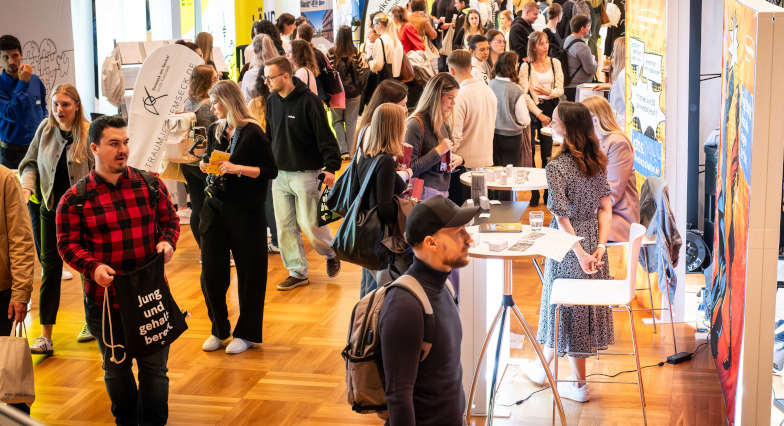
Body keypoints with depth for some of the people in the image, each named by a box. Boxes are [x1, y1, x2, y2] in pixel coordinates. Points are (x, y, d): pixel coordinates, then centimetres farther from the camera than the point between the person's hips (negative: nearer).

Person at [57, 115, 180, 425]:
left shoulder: (151, 184, 0)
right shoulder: (75, 199, -7)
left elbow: (170, 219, 10)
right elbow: (68, 244, -5)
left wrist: (167, 240, -11)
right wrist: (93, 267, -21)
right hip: (105, 298, -1)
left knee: (155, 366, 7)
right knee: (116, 368, 16)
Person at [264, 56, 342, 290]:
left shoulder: (309, 101, -15)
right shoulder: (272, 101, 6)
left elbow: (325, 136, -16)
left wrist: (330, 167, -25)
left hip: (306, 173, -6)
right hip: (279, 174, 6)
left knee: (309, 223, -2)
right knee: (285, 227, 6)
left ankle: (331, 253, 27)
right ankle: (297, 272, 17)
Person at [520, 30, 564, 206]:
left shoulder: (555, 63, 7)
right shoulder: (526, 66, -2)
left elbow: (560, 89, 6)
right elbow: (524, 94, -7)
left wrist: (549, 92, -16)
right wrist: (539, 114, -11)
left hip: (550, 109, 2)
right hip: (531, 110, -2)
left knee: (547, 152, 3)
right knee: (530, 152, -5)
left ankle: (548, 192, 10)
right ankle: (534, 194, 1)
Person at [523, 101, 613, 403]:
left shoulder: (556, 167, -19)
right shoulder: (598, 162, 2)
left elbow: (562, 218, -19)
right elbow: (605, 207, 0)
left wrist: (580, 253, -15)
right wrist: (600, 246, -3)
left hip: (568, 244, -6)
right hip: (593, 240, 6)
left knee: (565, 306, 9)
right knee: (586, 306, 15)